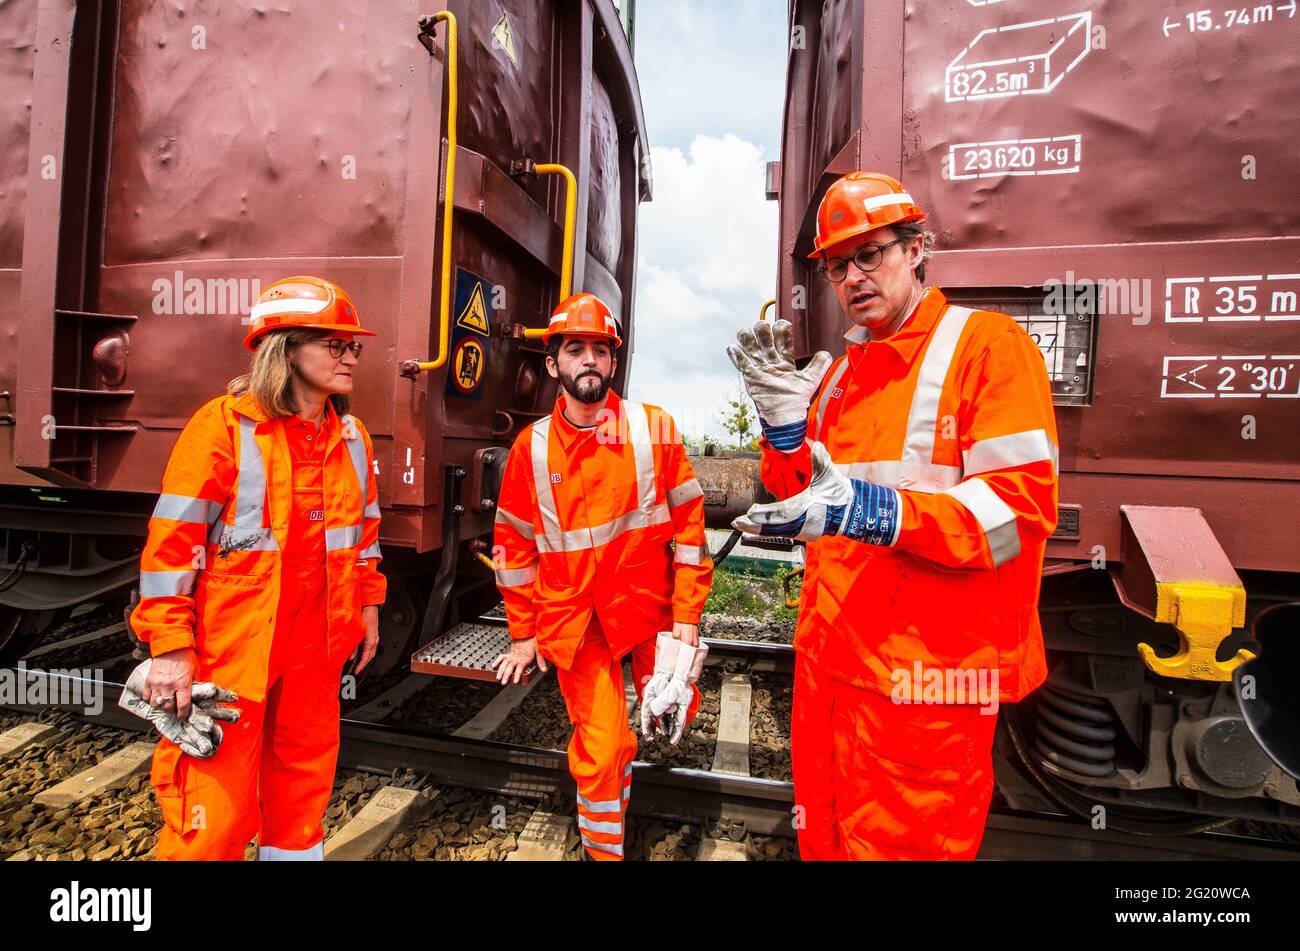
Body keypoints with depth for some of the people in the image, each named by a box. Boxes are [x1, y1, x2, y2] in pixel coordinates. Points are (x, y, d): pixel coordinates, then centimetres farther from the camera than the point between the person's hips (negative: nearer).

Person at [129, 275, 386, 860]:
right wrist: (169, 647, -13)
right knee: (214, 809, 4)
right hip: (230, 651, -5)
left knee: (303, 781, 20)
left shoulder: (352, 437, 6)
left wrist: (368, 604, 15)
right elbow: (172, 543, -12)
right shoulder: (224, 425, -12)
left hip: (317, 648, 6)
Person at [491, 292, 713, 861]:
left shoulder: (654, 430, -6)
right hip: (573, 617, 0)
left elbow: (688, 526, -3)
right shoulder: (532, 446, -2)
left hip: (647, 602, 0)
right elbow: (515, 544, 6)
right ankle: (601, 849, 32)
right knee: (599, 749, 5)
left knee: (670, 714, 6)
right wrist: (524, 635, 9)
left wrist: (687, 620, -5)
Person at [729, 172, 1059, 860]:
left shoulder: (987, 344, -8)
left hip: (925, 677, -7)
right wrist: (783, 419, -2)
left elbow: (1020, 507, -18)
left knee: (899, 844, 11)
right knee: (824, 836, 24)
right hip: (829, 656, 7)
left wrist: (875, 512, -29)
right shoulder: (836, 374, 13)